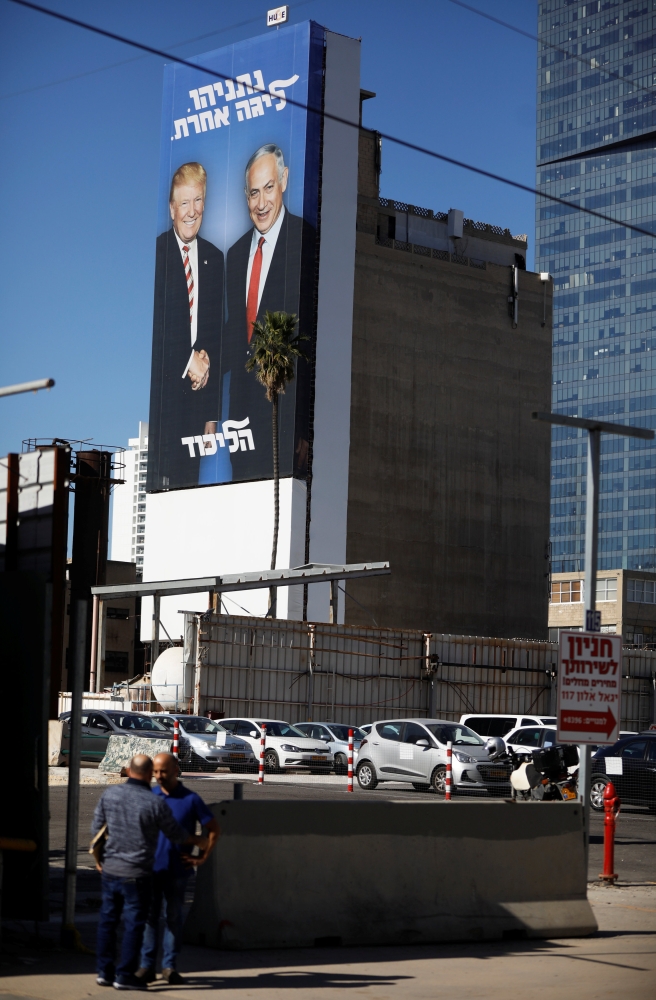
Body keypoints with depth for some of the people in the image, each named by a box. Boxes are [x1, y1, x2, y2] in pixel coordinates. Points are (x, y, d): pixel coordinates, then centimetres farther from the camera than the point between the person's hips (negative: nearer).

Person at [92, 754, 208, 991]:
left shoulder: (110, 794, -3)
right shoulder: (155, 803, -15)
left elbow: (96, 829, 8)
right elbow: (176, 834, -1)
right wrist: (199, 840, 18)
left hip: (110, 870, 5)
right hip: (136, 874, -5)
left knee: (108, 921, 14)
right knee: (133, 925, 5)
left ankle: (104, 971, 20)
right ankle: (125, 976, 8)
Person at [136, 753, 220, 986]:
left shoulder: (191, 800, -3)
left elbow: (213, 829, 4)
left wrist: (203, 857, -1)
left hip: (177, 870, -2)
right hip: (150, 868, 2)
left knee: (173, 917, 6)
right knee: (149, 916, 4)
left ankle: (170, 966, 13)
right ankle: (146, 966, 10)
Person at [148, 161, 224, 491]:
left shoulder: (214, 259, 12)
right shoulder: (155, 252, -4)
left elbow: (218, 328, 14)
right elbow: (153, 325, -8)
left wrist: (206, 361, 0)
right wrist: (187, 361, -11)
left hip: (199, 391, 4)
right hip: (162, 390, -4)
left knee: (190, 480, 5)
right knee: (160, 482, -5)